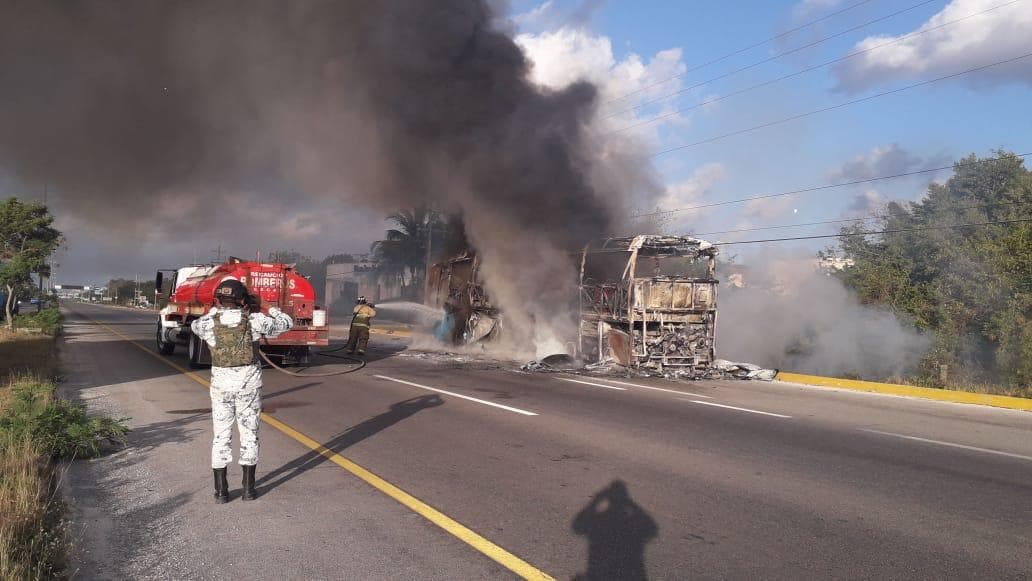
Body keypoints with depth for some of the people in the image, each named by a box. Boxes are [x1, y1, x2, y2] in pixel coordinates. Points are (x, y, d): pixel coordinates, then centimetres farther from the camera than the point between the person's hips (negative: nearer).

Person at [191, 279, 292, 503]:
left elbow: (195, 325, 19)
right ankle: (248, 489, 13)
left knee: (221, 436, 10)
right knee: (249, 435, 10)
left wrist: (216, 310, 25)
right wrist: (270, 309, 23)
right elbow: (286, 324, 5)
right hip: (249, 383, -1)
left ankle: (221, 491, 12)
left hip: (221, 383, 1)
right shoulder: (254, 320, -10)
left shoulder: (210, 323, -6)